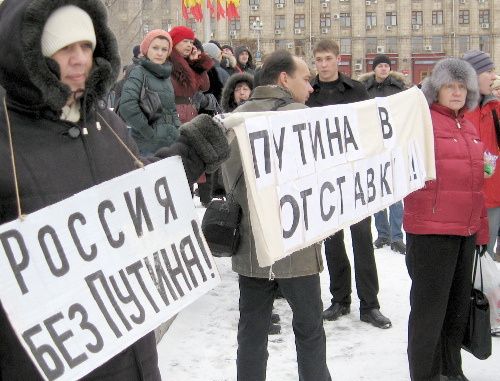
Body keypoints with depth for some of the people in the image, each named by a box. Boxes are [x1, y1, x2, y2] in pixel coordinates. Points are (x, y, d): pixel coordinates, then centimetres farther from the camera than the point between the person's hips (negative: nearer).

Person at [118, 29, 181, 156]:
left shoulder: (166, 75, 19)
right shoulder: (139, 72, -4)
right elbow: (127, 106, -17)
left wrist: (177, 129, 9)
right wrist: (149, 132, -14)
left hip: (172, 144, 7)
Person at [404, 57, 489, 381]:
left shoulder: (468, 126, 16)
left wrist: (481, 227, 19)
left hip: (466, 230, 8)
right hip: (431, 229, -8)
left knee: (458, 304, 17)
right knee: (430, 306, 0)